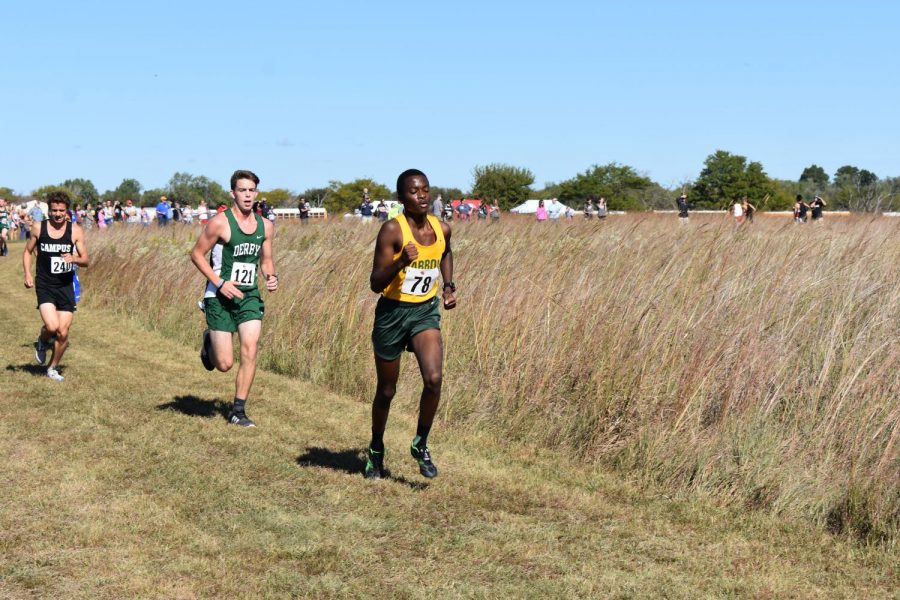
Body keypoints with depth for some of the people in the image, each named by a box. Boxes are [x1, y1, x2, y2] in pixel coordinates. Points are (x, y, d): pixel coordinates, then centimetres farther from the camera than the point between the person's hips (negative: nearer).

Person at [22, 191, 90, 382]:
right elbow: (28, 251, 13)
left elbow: (86, 261, 0)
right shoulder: (38, 227, -1)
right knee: (51, 326, -21)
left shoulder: (75, 230, -2)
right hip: (44, 285, -1)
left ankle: (53, 368, 26)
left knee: (63, 333, 2)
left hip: (66, 286, 1)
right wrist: (27, 274, -1)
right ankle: (42, 343, 15)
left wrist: (74, 259, -22)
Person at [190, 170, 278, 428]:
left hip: (249, 295, 4)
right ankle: (209, 341, 34)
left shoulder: (265, 226, 5)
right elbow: (196, 254, -6)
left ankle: (238, 411, 3)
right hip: (220, 297, -4)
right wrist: (220, 283, -16)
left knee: (250, 351, -10)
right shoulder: (220, 222, -11)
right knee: (224, 364, -3)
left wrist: (271, 276, -6)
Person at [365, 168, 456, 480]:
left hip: (426, 312, 3)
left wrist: (449, 285, 12)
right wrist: (401, 262, -34)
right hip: (393, 312, -3)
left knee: (434, 379, -20)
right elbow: (375, 283, -18)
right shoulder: (392, 230, -16)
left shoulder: (442, 229, -1)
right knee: (386, 391, 11)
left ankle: (421, 444, 2)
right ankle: (376, 450, 35)